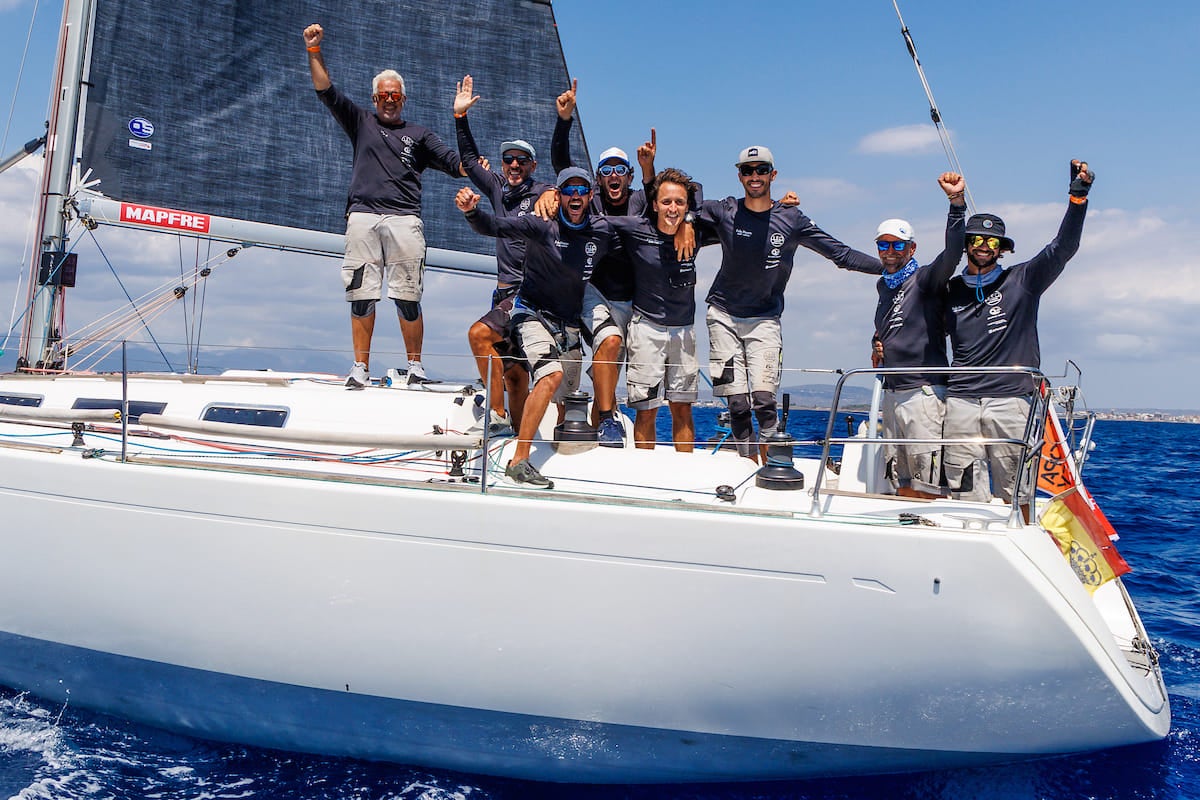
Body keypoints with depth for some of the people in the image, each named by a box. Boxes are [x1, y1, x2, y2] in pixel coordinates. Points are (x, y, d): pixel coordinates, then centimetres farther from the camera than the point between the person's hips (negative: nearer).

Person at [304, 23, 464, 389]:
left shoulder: (419, 135, 22)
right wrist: (314, 50, 6)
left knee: (407, 297, -7)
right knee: (361, 295, -4)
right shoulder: (361, 123, 22)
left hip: (404, 219, -1)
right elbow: (326, 91, 16)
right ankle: (361, 367, 0)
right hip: (362, 218, 1)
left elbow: (455, 163, 11)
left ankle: (415, 366, 0)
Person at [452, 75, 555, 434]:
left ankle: (497, 415, -17)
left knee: (479, 333, -22)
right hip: (505, 291, 7)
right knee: (512, 371, 8)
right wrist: (460, 116, 19)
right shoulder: (498, 189, 14)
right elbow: (470, 160, 23)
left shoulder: (543, 193, -2)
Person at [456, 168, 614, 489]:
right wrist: (471, 211, -42)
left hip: (570, 326, 6)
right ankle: (519, 462, -30)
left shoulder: (603, 231, 1)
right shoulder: (543, 225, -13)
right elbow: (494, 226, -24)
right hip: (534, 315, -6)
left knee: (567, 395, 11)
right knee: (552, 376, -28)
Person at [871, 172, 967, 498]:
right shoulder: (884, 285, 16)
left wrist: (957, 202, -36)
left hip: (923, 393, -8)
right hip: (891, 394, 8)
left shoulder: (925, 279, -6)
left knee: (928, 488, -7)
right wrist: (877, 346, 11)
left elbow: (952, 253, -25)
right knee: (903, 485, 13)